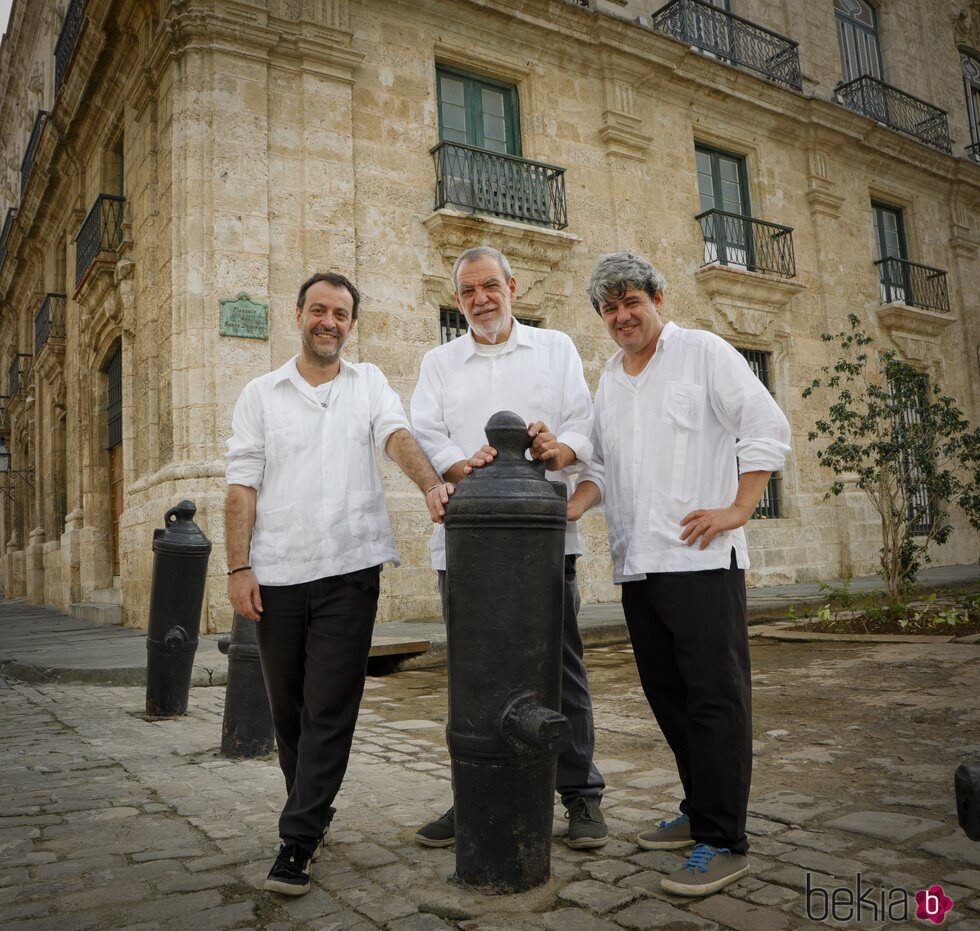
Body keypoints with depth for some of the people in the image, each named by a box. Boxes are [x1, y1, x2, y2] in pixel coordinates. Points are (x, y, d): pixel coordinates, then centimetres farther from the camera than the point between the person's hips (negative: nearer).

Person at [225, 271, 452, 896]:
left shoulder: (369, 383, 10)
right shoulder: (261, 395, 10)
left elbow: (397, 436, -8)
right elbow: (243, 486, 5)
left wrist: (431, 484, -28)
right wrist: (239, 567, -4)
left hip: (349, 568, -1)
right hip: (277, 574, 2)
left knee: (329, 710, -3)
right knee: (289, 709, 12)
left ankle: (298, 841, 6)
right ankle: (315, 813, 32)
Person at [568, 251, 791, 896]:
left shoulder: (705, 352, 0)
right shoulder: (609, 381, 19)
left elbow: (767, 428, -6)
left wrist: (738, 509, -13)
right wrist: (571, 507, 2)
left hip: (700, 557, -7)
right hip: (636, 564, 7)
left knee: (715, 697, -4)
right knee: (668, 695, 14)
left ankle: (724, 842, 4)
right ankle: (700, 812, 29)